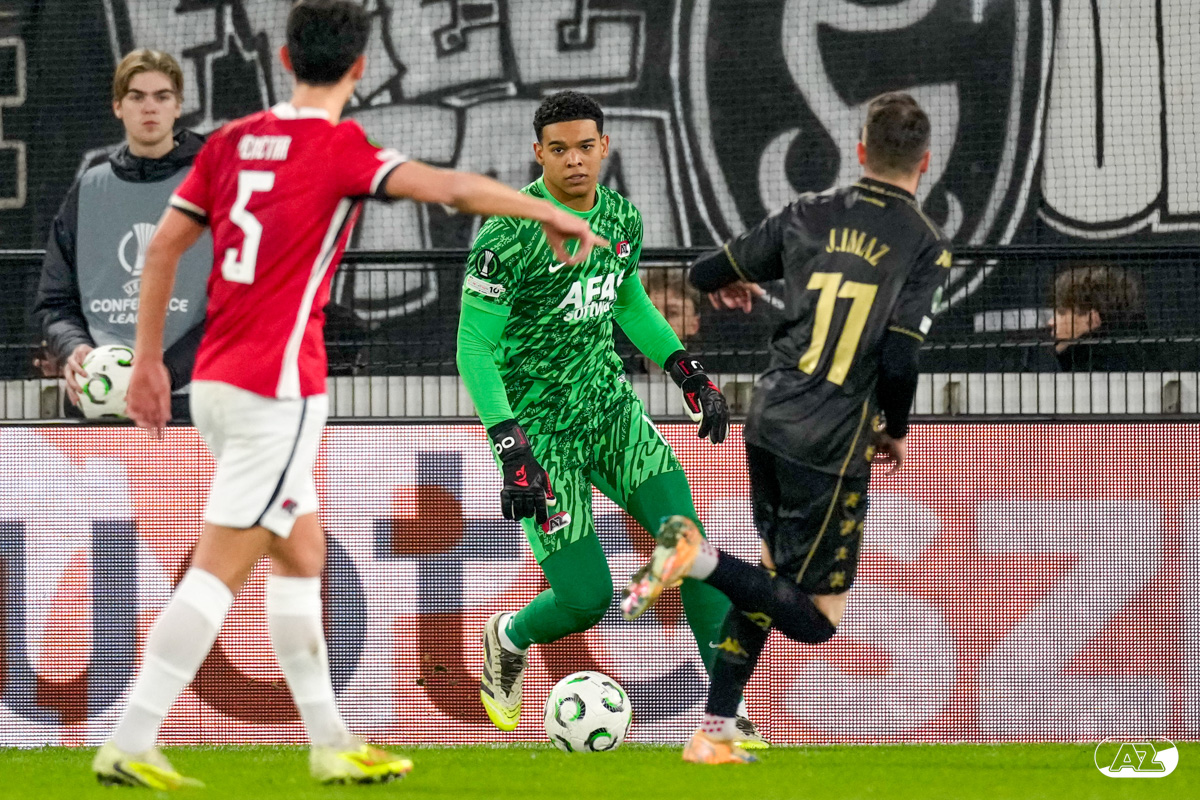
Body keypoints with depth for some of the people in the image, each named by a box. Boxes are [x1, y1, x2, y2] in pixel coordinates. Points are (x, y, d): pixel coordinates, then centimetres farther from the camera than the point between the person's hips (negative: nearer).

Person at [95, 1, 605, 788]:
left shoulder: (232, 140, 9)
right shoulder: (341, 148, -10)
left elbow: (163, 247, 9)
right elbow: (451, 188, -21)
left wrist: (149, 359, 15)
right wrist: (551, 213, -13)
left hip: (215, 382, 8)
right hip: (277, 390, -8)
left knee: (301, 555, 17)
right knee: (219, 571, -6)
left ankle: (330, 744, 21)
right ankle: (130, 746, -9)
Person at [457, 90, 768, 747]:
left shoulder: (621, 217, 3)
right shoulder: (510, 232, -18)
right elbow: (473, 346, -18)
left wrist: (686, 369, 12)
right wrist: (511, 448, -26)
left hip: (609, 403, 6)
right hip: (540, 425, -6)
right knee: (586, 598, -7)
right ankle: (508, 640, 28)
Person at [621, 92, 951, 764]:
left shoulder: (810, 215, 6)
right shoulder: (926, 245, -8)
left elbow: (708, 274, 14)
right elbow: (899, 361, -16)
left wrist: (726, 282, 39)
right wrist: (895, 433, 4)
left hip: (770, 423, 6)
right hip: (832, 448, -6)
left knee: (776, 573, 23)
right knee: (818, 618, 3)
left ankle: (714, 735, 18)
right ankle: (701, 558, -20)